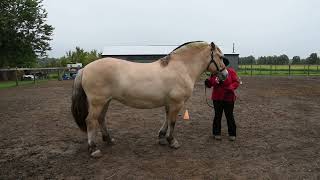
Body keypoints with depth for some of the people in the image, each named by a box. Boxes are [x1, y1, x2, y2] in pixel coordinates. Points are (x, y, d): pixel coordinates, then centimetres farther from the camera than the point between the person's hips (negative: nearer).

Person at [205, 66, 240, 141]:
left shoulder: (230, 71, -6)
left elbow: (236, 82, -6)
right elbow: (210, 84, 4)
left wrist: (231, 88, -22)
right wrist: (207, 83, -18)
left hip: (228, 98, -2)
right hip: (217, 98, 2)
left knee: (229, 116, 8)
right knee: (217, 116, 11)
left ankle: (232, 134, 21)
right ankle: (217, 133, 24)